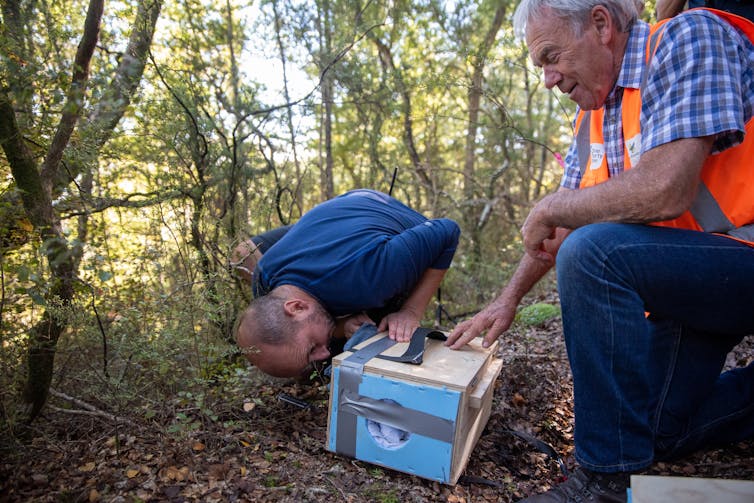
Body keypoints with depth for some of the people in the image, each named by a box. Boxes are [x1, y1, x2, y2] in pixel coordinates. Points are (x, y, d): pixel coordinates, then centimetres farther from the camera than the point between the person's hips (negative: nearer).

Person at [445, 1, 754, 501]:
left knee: (594, 252, -32)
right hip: (692, 276, 8)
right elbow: (562, 221, 11)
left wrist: (550, 208, -16)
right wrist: (508, 300, 8)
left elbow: (664, 190, -31)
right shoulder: (593, 116, 7)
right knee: (656, 428, 11)